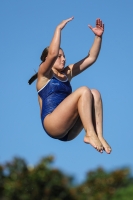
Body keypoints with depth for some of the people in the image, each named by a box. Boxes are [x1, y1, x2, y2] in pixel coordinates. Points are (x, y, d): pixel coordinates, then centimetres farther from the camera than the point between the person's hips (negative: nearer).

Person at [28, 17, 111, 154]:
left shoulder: (67, 73, 24)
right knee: (84, 91, -19)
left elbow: (91, 58, 22)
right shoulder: (44, 74, 6)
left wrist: (98, 36, 12)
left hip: (68, 130, 7)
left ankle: (99, 135, -24)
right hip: (52, 124, -7)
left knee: (95, 93, -9)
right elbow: (52, 53, -15)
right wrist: (59, 28, -11)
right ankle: (90, 134, -29)